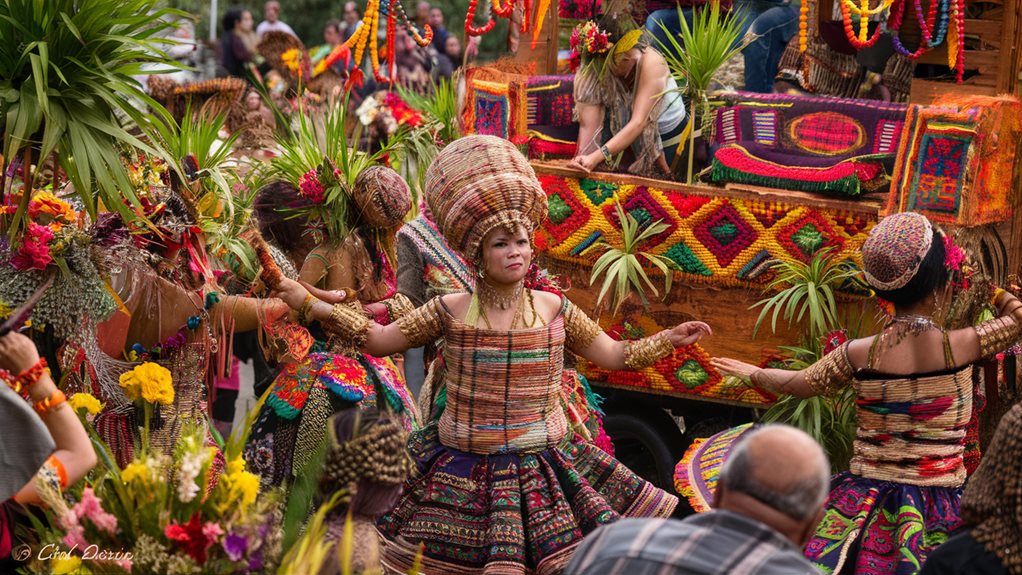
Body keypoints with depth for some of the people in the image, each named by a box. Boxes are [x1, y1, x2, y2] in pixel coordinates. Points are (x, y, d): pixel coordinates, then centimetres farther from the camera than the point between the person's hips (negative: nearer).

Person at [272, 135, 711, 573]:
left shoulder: (552, 308, 0)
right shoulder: (451, 311, -4)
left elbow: (614, 355, 10)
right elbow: (379, 340, 5)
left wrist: (669, 339, 2)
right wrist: (310, 302, 0)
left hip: (539, 467, 1)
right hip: (461, 469, -1)